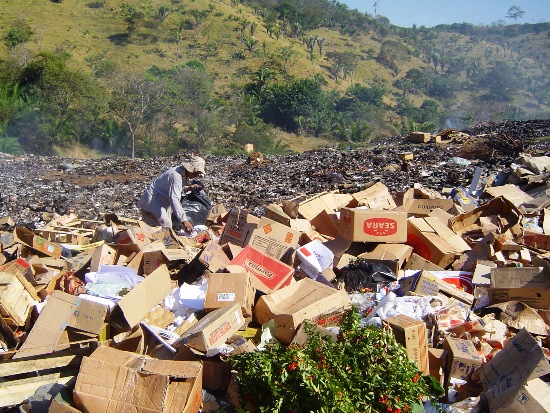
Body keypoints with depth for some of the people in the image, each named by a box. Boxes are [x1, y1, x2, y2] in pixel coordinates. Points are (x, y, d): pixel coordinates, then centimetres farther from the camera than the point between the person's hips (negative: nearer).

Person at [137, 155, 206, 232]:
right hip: (152, 202, -10)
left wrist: (187, 188, -6)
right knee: (165, 228, -20)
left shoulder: (184, 174, 0)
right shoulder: (176, 176, -31)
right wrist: (184, 220, -48)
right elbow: (174, 199, -41)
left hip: (163, 202, 10)